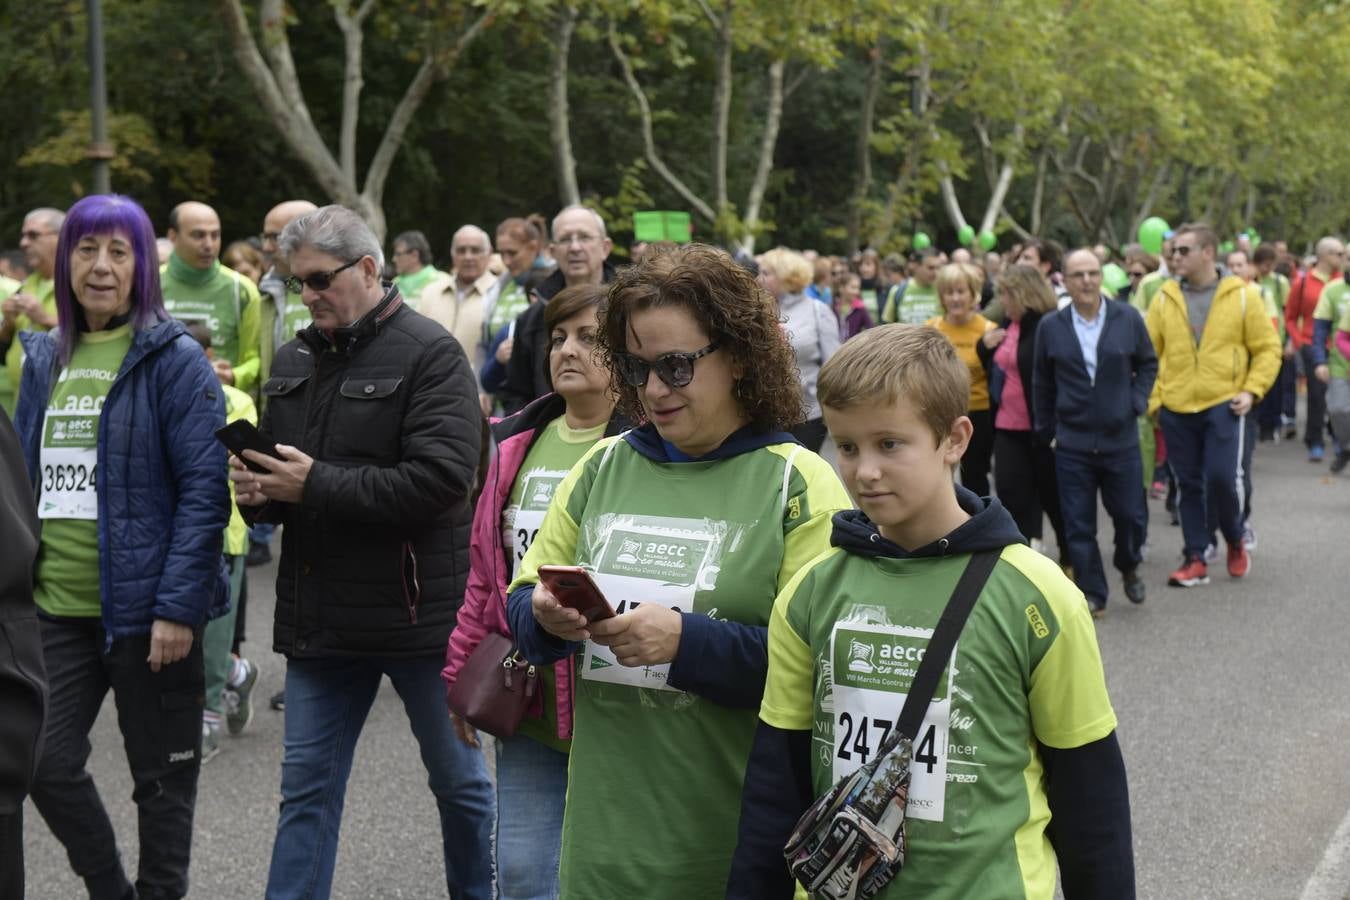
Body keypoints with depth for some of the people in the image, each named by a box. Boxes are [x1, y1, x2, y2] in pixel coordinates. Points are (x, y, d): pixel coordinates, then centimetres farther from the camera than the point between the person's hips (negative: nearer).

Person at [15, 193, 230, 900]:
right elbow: (22, 481, 16)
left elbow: (204, 489, -13)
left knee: (161, 776, 7)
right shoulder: (44, 359, 10)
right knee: (46, 762, 4)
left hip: (146, 607, -5)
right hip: (58, 605, 5)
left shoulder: (174, 359, -7)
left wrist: (178, 606, -19)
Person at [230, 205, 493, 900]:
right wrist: (256, 490, -5)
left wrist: (317, 485, -21)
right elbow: (278, 479, 20)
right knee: (306, 788, 9)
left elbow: (442, 477, -22)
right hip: (320, 614, 5)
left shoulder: (429, 353, -10)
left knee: (459, 781, 11)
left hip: (419, 611, -5)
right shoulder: (295, 360, 11)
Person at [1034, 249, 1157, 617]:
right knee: (1079, 525, 3)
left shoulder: (1128, 318, -2)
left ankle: (1129, 567, 35)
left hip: (1121, 438, 0)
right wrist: (1045, 430, 9)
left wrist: (1137, 401, -2)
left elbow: (1148, 363, 11)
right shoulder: (1050, 327, -1)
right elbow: (1042, 383, 8)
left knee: (1131, 514, 5)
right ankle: (1092, 593, 15)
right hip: (1072, 443, 0)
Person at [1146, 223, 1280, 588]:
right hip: (1175, 408, 3)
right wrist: (1151, 398, -4)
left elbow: (1268, 349, 3)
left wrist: (1251, 390, -9)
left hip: (1223, 405, -2)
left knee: (1222, 478, -10)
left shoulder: (1242, 296, -1)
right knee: (1188, 484, 7)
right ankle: (1195, 560, 15)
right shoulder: (1164, 298, 4)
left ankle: (1235, 541, 18)